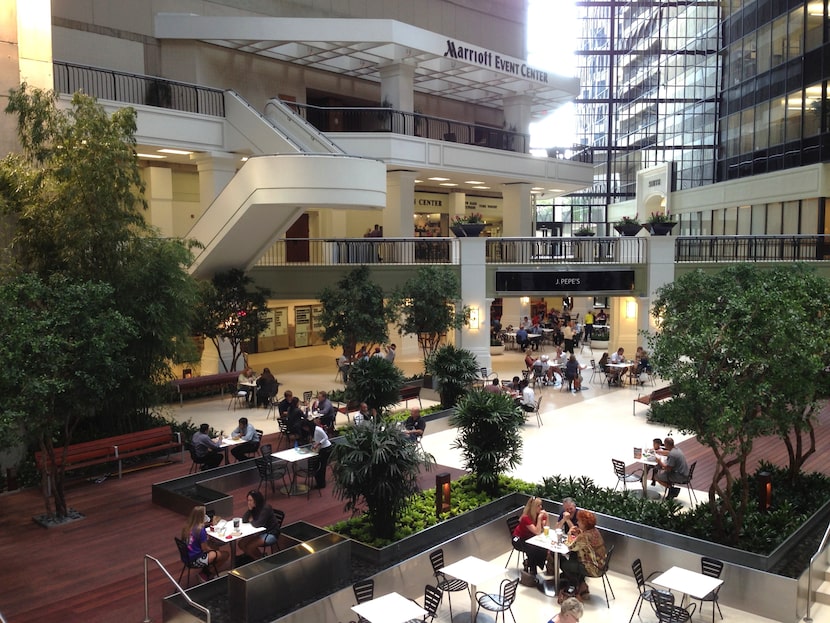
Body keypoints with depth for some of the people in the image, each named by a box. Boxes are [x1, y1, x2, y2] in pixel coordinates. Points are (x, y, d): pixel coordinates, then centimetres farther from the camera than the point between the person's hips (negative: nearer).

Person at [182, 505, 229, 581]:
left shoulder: (186, 526, -3)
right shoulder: (201, 530, -25)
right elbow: (204, 548, -16)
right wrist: (213, 550, 5)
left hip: (188, 556, 8)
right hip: (196, 560, -8)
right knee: (226, 554, 1)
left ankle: (205, 572, 17)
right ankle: (205, 574, 11)